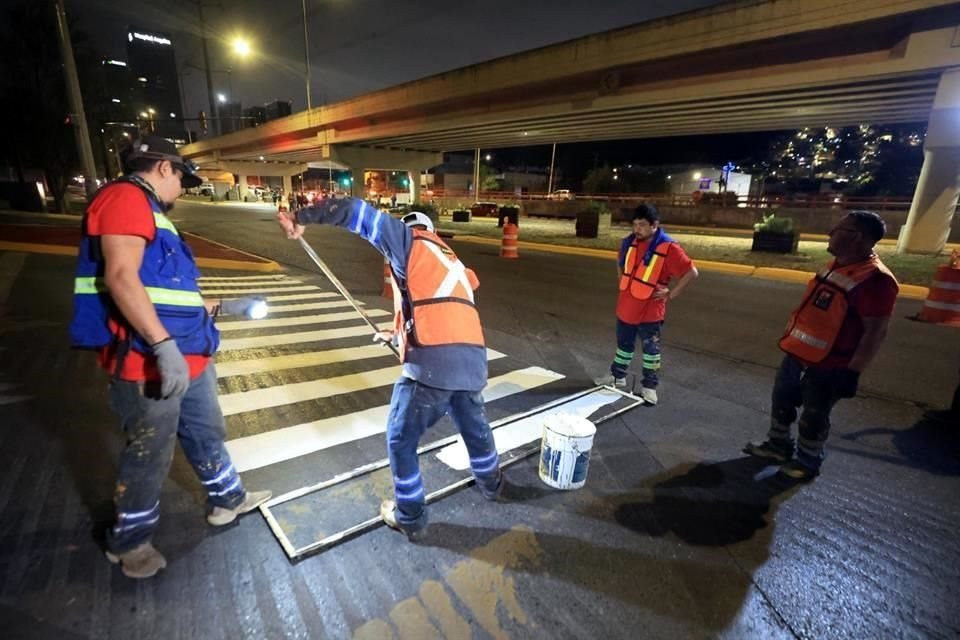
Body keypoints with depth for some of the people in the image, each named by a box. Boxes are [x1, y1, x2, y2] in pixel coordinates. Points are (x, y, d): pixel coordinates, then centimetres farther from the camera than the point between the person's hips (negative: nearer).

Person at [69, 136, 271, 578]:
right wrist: (163, 345, -31)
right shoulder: (126, 197, -13)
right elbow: (121, 278, -26)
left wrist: (221, 307, 27)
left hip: (187, 358, 10)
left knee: (207, 434, 22)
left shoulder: (148, 211, 19)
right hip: (150, 362, -10)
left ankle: (227, 499, 41)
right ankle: (128, 542, 30)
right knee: (149, 455, 8)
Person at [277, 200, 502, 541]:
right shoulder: (449, 261, 29)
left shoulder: (410, 241, 9)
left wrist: (301, 218, 11)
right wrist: (398, 335, 45)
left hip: (433, 362, -7)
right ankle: (491, 483, 54)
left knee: (401, 440, 14)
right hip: (472, 359, 8)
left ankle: (410, 517, 29)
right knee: (474, 426, 31)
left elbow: (356, 211, 3)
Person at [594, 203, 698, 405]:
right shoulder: (630, 241, -1)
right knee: (623, 344, 19)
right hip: (626, 307, 5)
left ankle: (649, 386, 22)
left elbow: (692, 272, -15)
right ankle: (617, 376, 35)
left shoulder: (669, 248, -20)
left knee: (650, 349, 8)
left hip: (650, 310, -5)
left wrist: (671, 293, -14)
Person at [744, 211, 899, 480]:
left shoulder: (875, 279, -21)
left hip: (828, 365, -9)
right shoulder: (836, 266, 6)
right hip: (797, 352, 9)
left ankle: (808, 462, 30)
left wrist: (852, 372, -21)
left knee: (813, 417, 9)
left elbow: (875, 333, -22)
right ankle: (778, 445, 40)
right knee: (782, 400, 20)